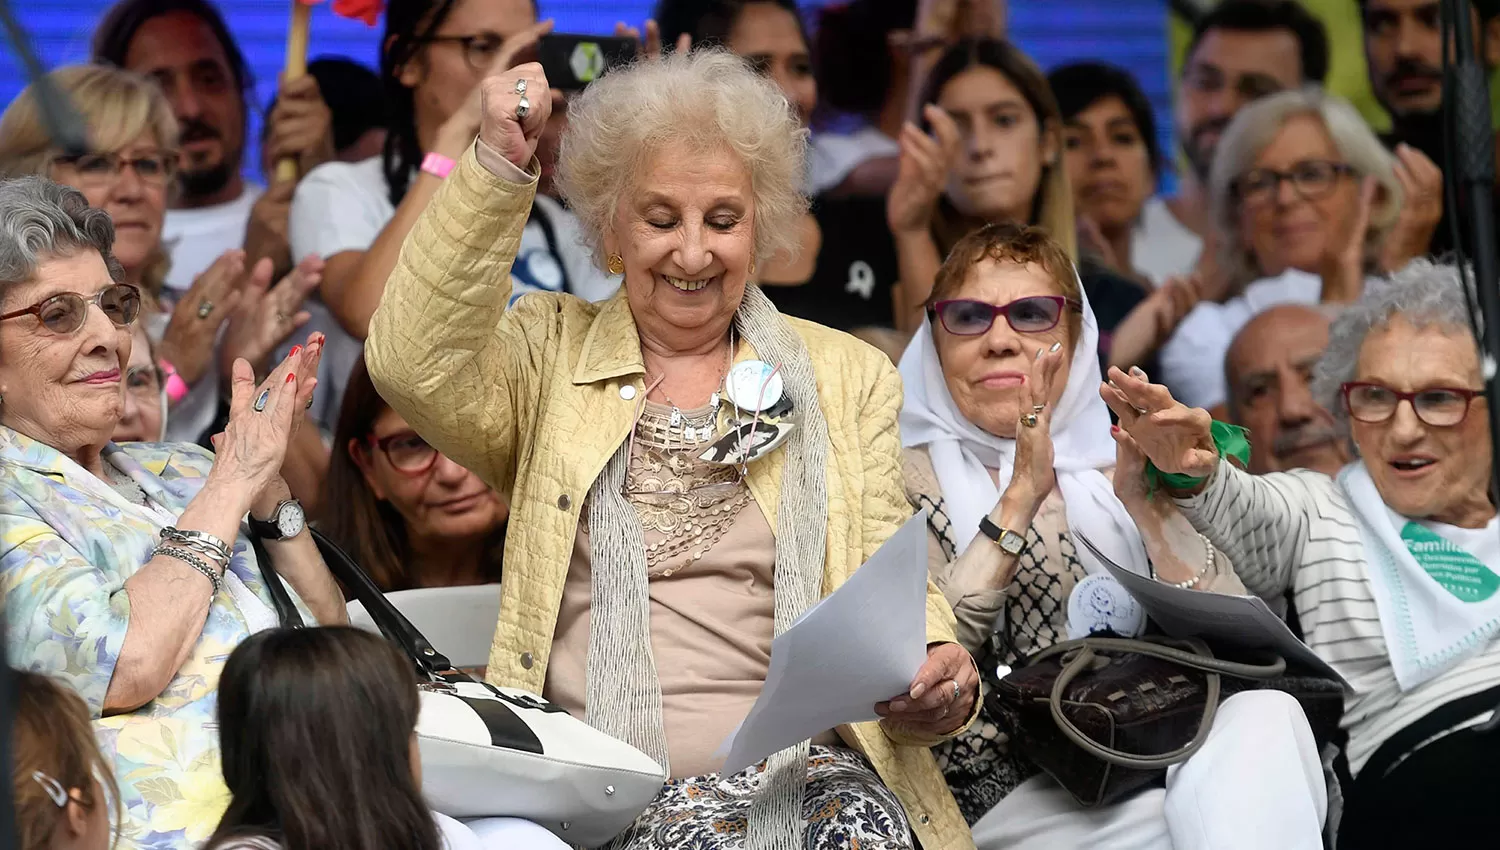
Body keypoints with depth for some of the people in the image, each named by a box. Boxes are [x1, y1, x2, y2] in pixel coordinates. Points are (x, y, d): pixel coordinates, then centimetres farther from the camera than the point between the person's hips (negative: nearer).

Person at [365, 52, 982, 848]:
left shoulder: (847, 378, 17)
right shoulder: (550, 352, 14)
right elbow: (414, 366, -6)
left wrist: (934, 684, -12)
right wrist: (497, 163, -12)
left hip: (796, 771, 1)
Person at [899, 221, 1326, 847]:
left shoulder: (1116, 473, 19)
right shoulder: (906, 478, 9)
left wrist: (1151, 508, -6)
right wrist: (1018, 502, -10)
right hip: (1006, 794, -5)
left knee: (1263, 714, -29)